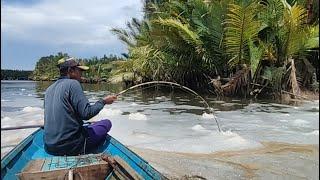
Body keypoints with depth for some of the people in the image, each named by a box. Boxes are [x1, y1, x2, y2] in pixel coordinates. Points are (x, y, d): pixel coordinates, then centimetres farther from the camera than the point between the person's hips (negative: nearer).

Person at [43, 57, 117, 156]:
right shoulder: (73, 84, -11)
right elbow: (86, 113, -18)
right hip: (70, 147, -8)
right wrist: (103, 101, -3)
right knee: (107, 123, 7)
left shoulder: (49, 89, 11)